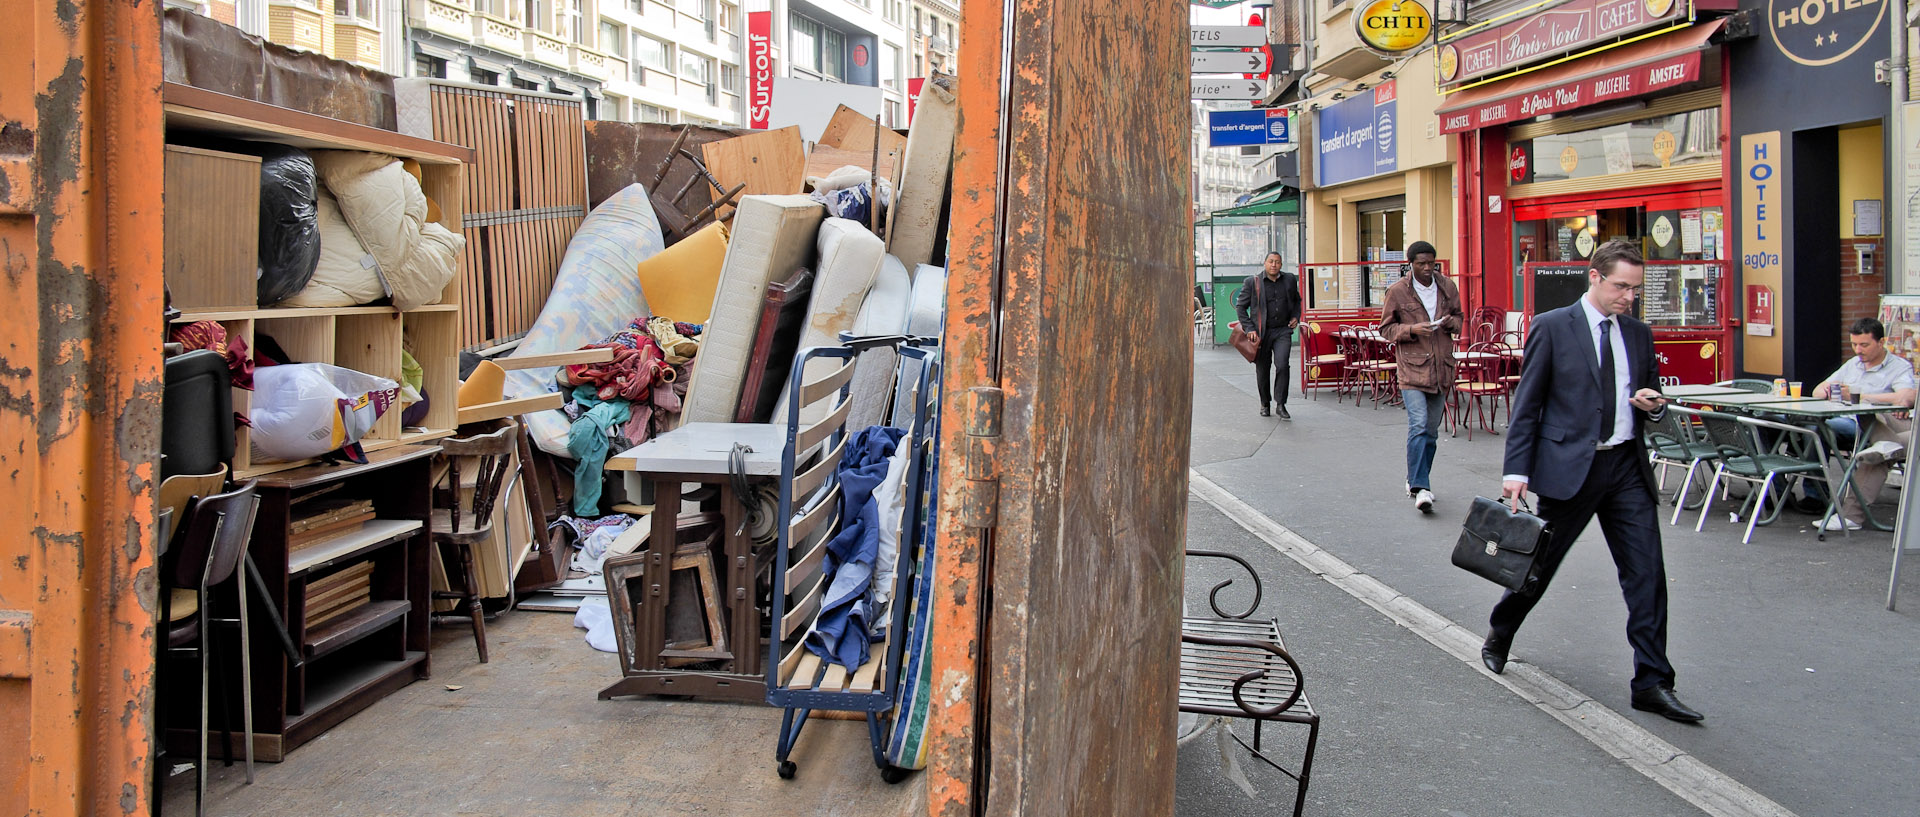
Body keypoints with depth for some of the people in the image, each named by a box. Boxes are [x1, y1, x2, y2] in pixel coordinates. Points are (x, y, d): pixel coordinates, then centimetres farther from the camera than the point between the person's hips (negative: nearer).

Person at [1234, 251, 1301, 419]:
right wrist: (1249, 328, -8)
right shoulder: (1252, 282, -4)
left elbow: (1297, 300, 25)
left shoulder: (1290, 280, 7)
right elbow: (1240, 306, 0)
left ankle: (1281, 405, -5)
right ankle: (1265, 404, 26)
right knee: (1262, 370, 6)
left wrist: (1295, 317, 8)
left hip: (1283, 331, 1)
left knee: (1282, 365, -15)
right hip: (1261, 332, -1)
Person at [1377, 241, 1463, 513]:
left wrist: (1452, 322, -3)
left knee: (1431, 429, 11)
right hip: (1412, 367, -4)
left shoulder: (1447, 287, 8)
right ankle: (1420, 488, -16)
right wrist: (1412, 329, -15)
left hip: (1441, 368, 5)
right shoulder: (1397, 291, -2)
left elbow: (1459, 318, 21)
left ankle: (1417, 481, 25)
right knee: (1418, 425, -16)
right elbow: (1385, 329, 2)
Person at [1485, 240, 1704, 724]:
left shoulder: (1639, 334, 11)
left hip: (1627, 467, 4)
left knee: (1647, 572, -1)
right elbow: (1526, 405, -5)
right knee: (1540, 562, 8)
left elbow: (1651, 399, 22)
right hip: (1569, 467, -4)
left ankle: (1652, 683, 6)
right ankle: (1499, 635, 35)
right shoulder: (1552, 328, -5)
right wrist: (1517, 471, -11)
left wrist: (1654, 405, -3)